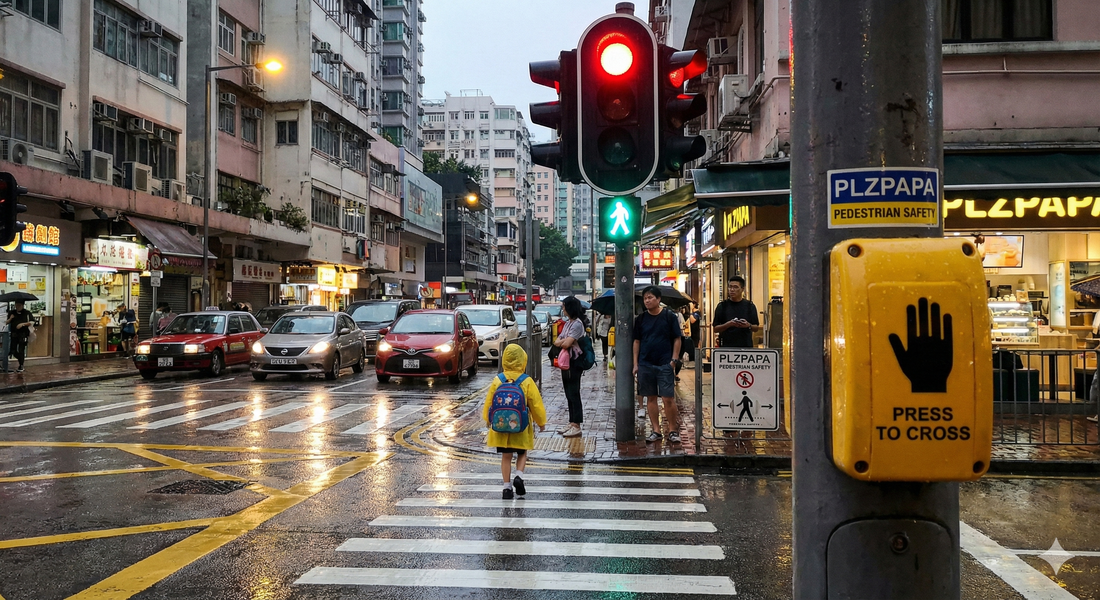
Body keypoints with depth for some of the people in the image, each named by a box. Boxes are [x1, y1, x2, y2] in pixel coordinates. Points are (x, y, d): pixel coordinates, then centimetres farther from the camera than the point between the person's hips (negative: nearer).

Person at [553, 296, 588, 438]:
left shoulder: (577, 324, -14)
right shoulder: (567, 323, 15)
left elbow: (566, 344, -21)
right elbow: (556, 341, 10)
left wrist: (561, 342, 0)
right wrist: (564, 341, -10)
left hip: (574, 364, -9)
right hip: (565, 363, 9)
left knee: (574, 394, -5)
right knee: (569, 395, 13)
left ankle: (576, 426, -1)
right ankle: (572, 423, 20)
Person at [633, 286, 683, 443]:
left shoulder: (669, 316, -2)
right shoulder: (641, 319, 7)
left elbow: (677, 339, 0)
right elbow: (637, 341, 10)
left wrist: (674, 360, -8)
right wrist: (635, 364, 6)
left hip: (665, 364, -3)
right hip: (645, 364, 3)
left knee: (668, 399, -6)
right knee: (651, 398, 8)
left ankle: (673, 430, 6)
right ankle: (656, 430, 16)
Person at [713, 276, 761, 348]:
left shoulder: (750, 306, 7)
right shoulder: (722, 306, 4)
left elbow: (756, 328, 9)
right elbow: (715, 329, 2)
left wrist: (749, 325, -13)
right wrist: (728, 324, -16)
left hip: (746, 346, 1)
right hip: (726, 346, -1)